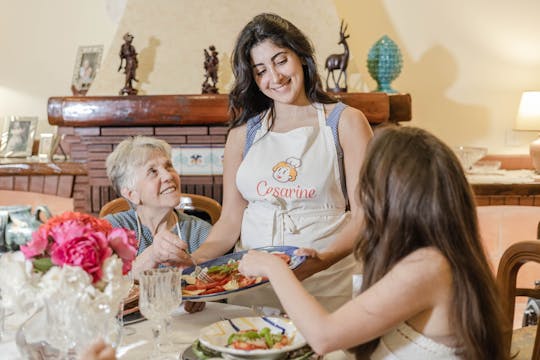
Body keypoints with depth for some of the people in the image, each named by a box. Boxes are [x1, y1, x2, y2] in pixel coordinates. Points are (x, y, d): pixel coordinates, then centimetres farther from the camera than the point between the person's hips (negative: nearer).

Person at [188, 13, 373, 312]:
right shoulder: (243, 133, 10)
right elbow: (230, 220, 9)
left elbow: (363, 215, -5)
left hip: (326, 286, -2)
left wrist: (320, 260, -21)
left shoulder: (345, 122, 3)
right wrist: (193, 261, -8)